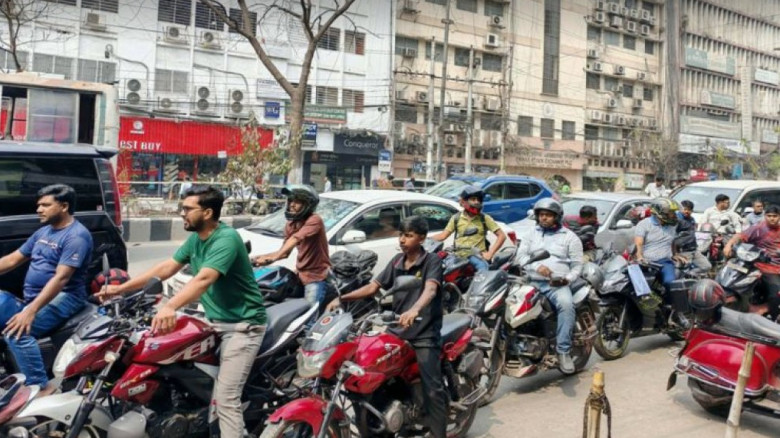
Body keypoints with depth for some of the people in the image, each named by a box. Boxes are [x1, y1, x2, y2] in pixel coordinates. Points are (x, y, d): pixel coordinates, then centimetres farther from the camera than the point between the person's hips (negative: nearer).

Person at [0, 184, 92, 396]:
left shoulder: (76, 236, -14)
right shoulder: (43, 232, 16)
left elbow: (61, 278, -23)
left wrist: (31, 311, -30)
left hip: (63, 298, -10)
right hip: (31, 298, 10)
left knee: (18, 331, -29)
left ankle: (41, 387, -23)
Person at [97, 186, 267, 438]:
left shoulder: (226, 238, -20)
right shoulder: (195, 239, 8)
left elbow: (204, 279, -34)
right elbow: (165, 269, 12)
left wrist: (170, 307, -47)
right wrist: (120, 289, 10)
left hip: (242, 324, -9)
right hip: (215, 320, 9)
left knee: (225, 398, -12)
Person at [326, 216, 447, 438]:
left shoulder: (432, 261, -7)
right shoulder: (396, 261, 12)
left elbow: (430, 289, -26)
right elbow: (373, 286, 10)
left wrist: (414, 310, -46)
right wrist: (342, 298, -3)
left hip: (424, 334, -6)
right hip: (397, 331, 6)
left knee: (432, 389, -10)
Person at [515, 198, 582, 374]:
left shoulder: (569, 237, 13)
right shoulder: (532, 234, 21)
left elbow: (577, 264, 9)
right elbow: (520, 255, 9)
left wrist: (567, 278, -12)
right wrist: (536, 266, -11)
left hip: (557, 284, -3)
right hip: (531, 281, 3)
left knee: (566, 305, -34)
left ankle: (564, 352, -27)